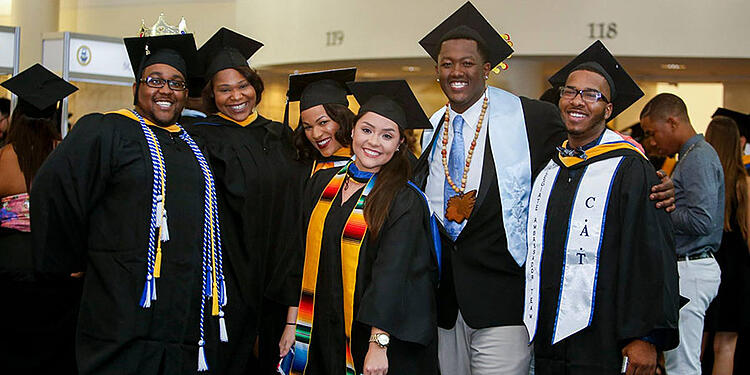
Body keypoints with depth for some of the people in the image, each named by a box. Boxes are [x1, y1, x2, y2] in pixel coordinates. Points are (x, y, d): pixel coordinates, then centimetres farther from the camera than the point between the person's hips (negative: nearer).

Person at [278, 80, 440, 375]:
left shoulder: (405, 200, -10)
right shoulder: (321, 183, 5)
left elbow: (392, 273, -19)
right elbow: (305, 255, 8)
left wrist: (378, 344, -25)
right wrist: (293, 323, 6)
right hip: (323, 333, 4)